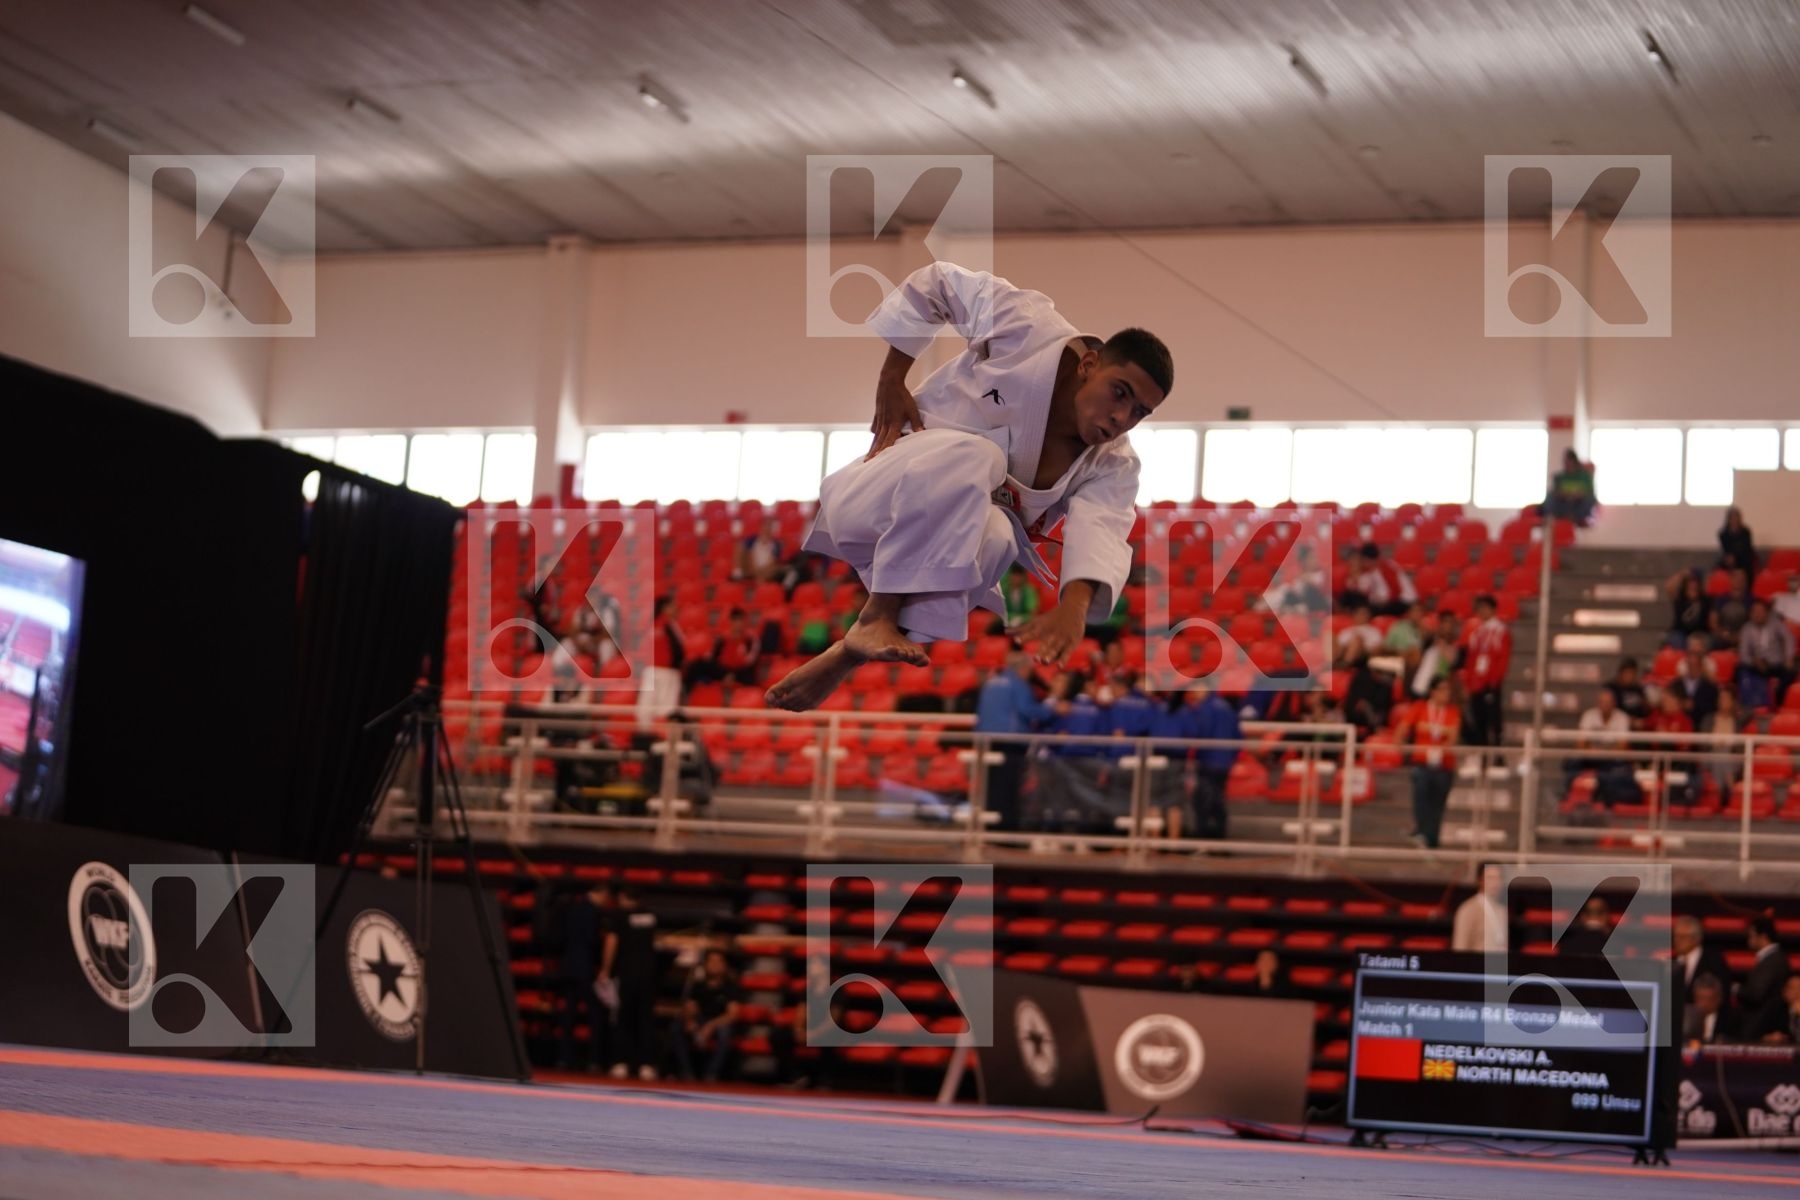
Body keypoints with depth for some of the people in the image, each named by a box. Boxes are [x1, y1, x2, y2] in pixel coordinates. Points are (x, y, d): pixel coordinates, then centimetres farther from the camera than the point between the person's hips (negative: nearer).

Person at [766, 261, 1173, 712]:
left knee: (996, 538, -35)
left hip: (945, 549, 4)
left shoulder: (1112, 466, -4)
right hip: (872, 502, -4)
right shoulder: (1032, 331, -13)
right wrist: (891, 379, -6)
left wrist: (1075, 605, -46)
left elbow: (1102, 534, -25)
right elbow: (937, 283, 0)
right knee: (968, 455, -36)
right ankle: (876, 619, -31)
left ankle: (850, 656, -27)